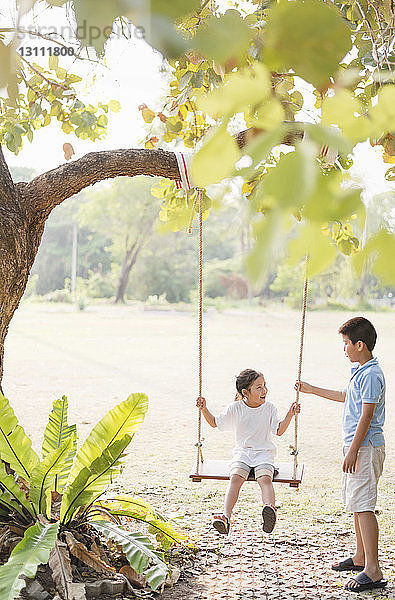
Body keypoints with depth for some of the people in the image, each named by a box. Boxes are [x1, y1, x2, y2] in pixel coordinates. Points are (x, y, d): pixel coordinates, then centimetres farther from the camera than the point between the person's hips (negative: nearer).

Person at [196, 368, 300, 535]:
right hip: (242, 452, 0)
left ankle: (270, 508, -56)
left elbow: (279, 430, 5)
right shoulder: (235, 408, 4)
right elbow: (215, 422, 13)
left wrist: (290, 415, -6)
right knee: (235, 477, -28)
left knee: (265, 478, -32)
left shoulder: (269, 408, 6)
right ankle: (226, 516, -41)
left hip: (264, 453, 0)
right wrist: (204, 409, -2)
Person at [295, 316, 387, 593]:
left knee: (363, 505, -12)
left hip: (366, 447, -10)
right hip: (357, 446, 10)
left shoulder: (371, 375, -17)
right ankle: (361, 557, 29)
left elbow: (366, 416, -21)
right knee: (357, 503, 17)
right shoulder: (360, 371, 15)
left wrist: (353, 451, -21)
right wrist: (311, 389, 38)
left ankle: (373, 570, -10)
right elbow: (345, 396, 32)